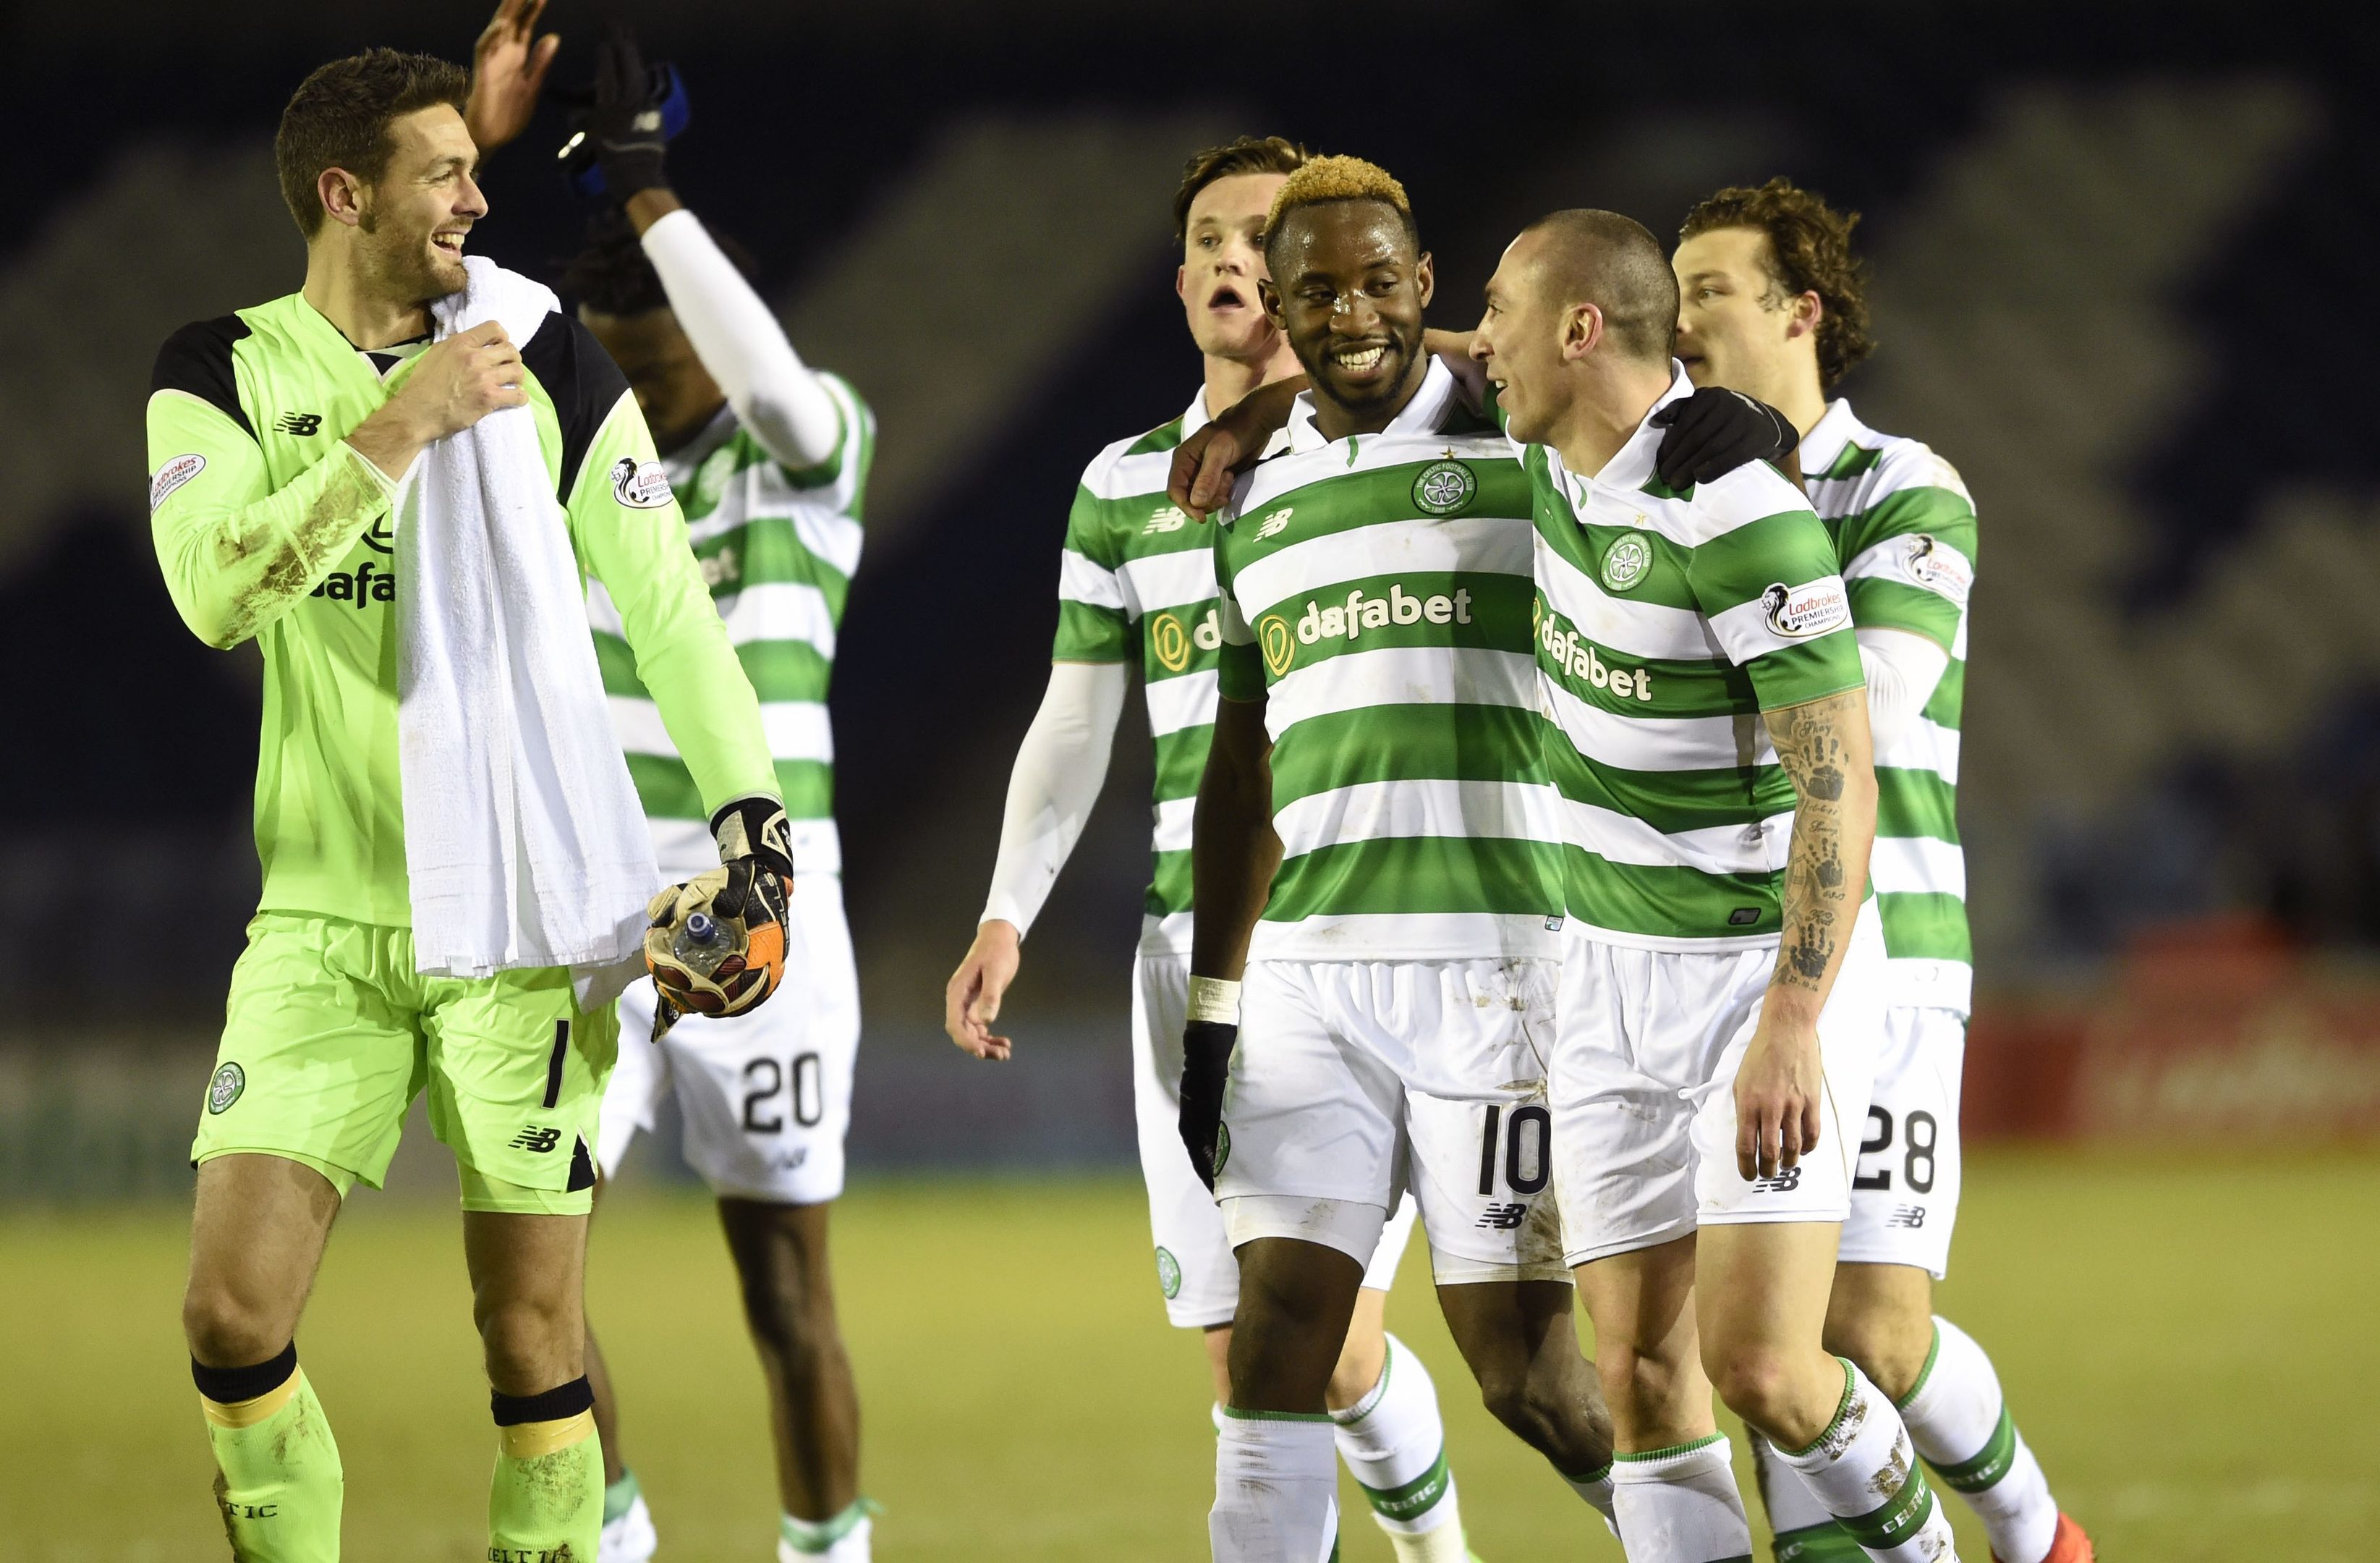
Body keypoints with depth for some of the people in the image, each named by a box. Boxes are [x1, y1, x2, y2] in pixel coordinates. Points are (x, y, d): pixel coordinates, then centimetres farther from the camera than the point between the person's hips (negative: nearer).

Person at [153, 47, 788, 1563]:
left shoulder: (549, 367, 2)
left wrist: (751, 815, -8)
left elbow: (668, 610, 2)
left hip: (522, 920, 0)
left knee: (534, 1339, -2)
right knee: (234, 1315, -8)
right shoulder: (226, 372, 1)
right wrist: (397, 431, -20)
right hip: (322, 925, 0)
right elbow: (215, 590, -16)